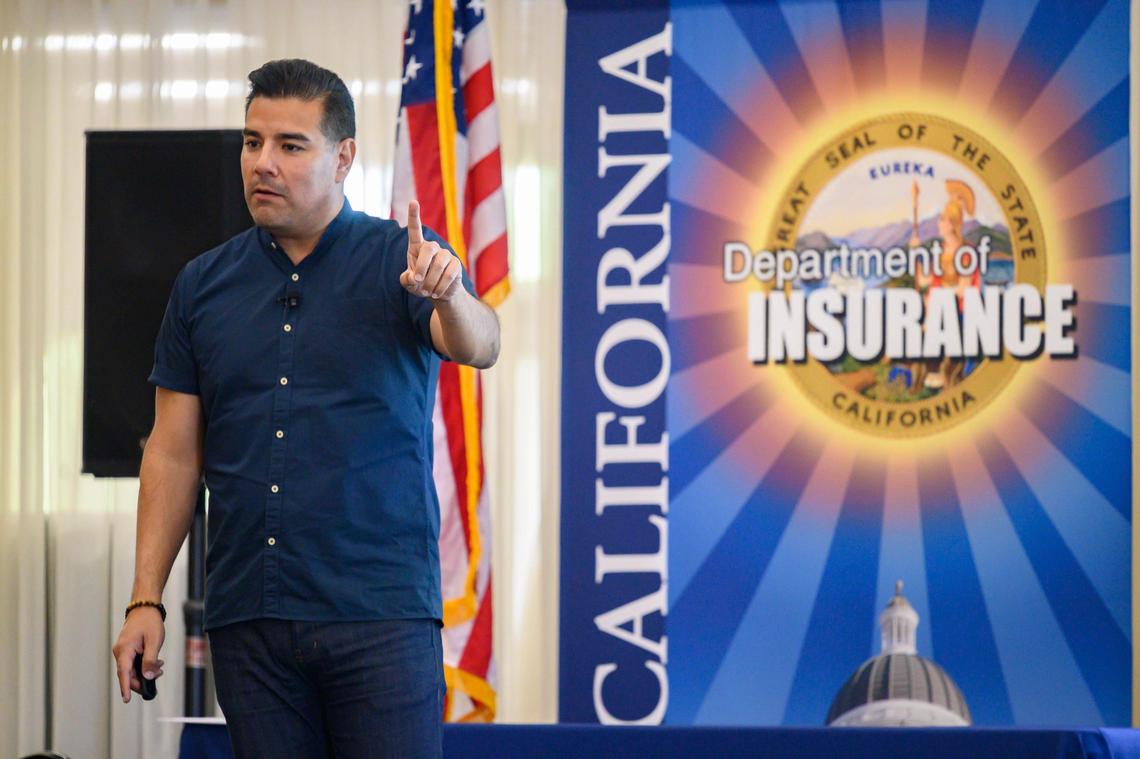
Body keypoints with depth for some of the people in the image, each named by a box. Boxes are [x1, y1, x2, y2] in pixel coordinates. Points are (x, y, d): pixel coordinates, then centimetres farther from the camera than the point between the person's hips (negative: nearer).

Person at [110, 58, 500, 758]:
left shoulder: (403, 260, 1)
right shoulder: (203, 285, 12)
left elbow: (479, 348, -18)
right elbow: (175, 453, 12)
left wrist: (448, 293, -41)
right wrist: (146, 600, 5)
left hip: (380, 612, -3)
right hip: (246, 615, 4)